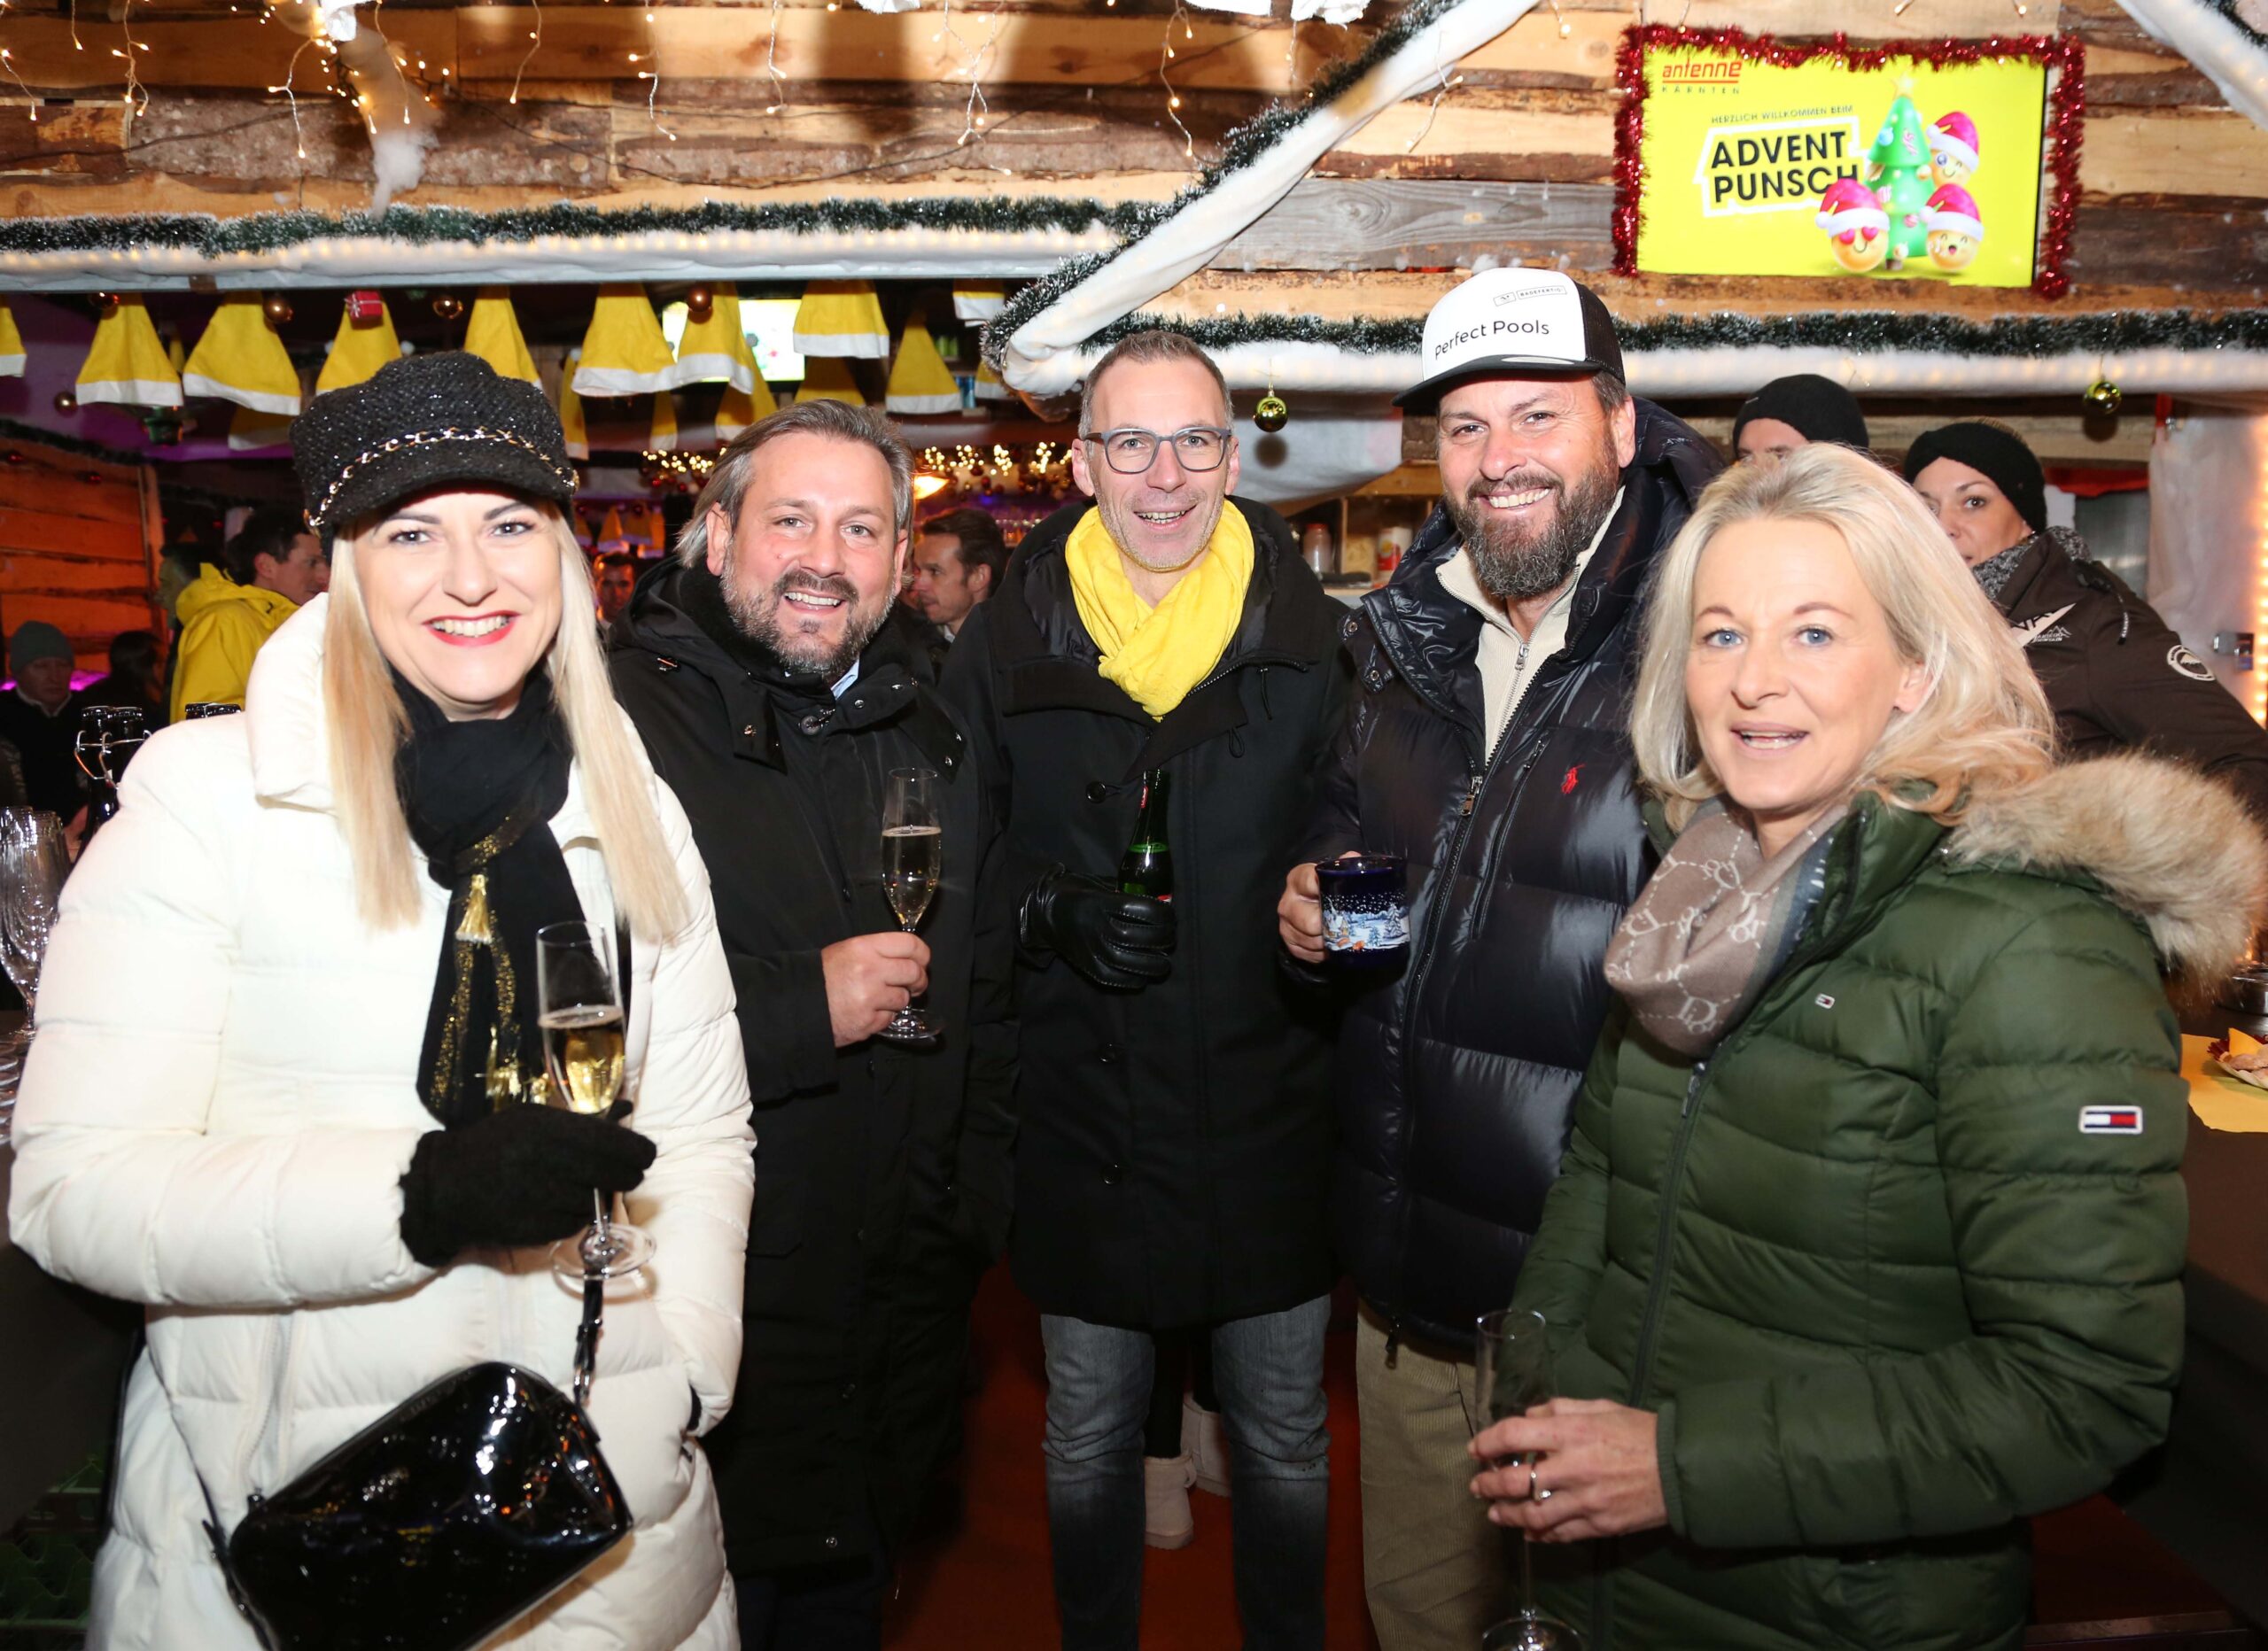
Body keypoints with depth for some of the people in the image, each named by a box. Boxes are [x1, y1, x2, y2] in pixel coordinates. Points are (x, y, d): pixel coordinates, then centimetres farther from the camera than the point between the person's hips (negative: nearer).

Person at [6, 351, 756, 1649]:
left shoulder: (633, 811, 3)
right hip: (287, 1512, -3)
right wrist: (414, 1196, -26)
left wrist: (681, 1383, -8)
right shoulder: (206, 793, -9)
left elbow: (703, 1130, 3)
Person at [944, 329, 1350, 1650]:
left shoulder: (1315, 639, -3)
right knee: (1091, 1435, 20)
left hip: (1271, 1110, 0)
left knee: (1286, 1437, 19)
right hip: (1085, 1125, 0)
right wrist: (1051, 911, -16)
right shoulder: (1004, 650, -3)